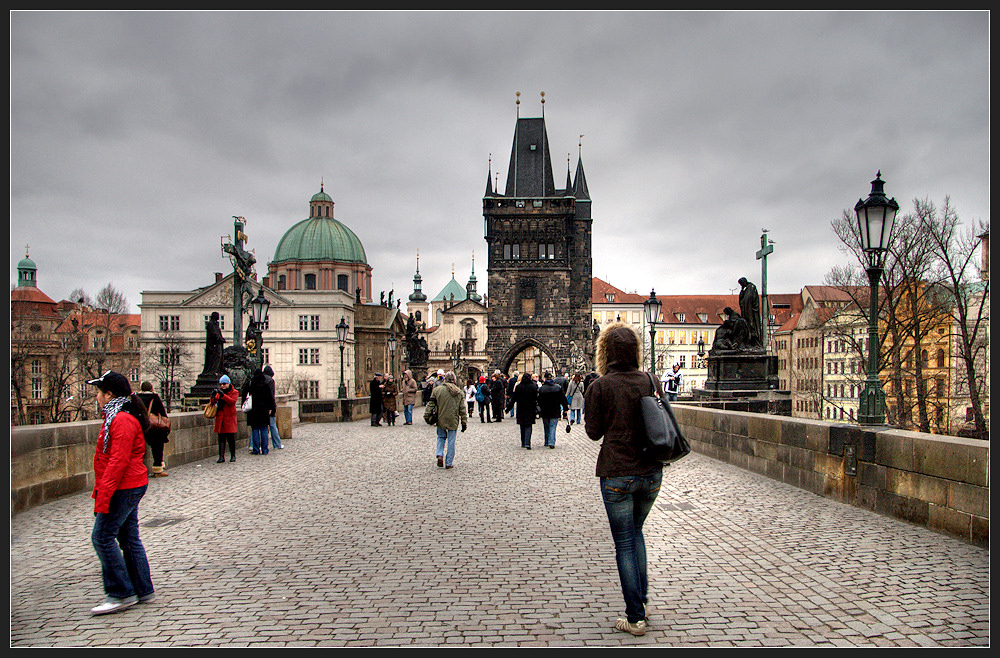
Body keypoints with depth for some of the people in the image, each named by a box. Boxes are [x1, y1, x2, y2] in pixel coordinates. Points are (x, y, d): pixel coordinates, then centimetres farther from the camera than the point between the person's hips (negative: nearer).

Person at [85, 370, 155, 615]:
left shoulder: (122, 420, -18)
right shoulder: (116, 417, 16)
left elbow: (118, 461, -23)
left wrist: (103, 496, -24)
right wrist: (100, 491, 22)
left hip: (123, 489, -10)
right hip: (129, 487, 10)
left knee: (102, 537, -6)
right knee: (128, 538, 13)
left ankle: (122, 594, 0)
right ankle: (142, 591, 19)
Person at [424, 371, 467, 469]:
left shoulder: (437, 389, -4)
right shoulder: (459, 392, 0)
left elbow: (431, 403, -3)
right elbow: (462, 409, 2)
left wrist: (426, 415, 3)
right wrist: (464, 422, 8)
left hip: (441, 420, 0)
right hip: (453, 421, 0)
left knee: (441, 437, 21)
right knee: (451, 442, 6)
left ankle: (440, 455, 0)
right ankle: (449, 463, 9)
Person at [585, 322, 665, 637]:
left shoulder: (600, 386, -12)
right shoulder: (651, 381, 1)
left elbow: (594, 431, -4)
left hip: (617, 474, -4)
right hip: (651, 472, 5)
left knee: (624, 543, 7)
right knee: (636, 532, 25)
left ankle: (635, 617, 13)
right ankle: (642, 599, 29)